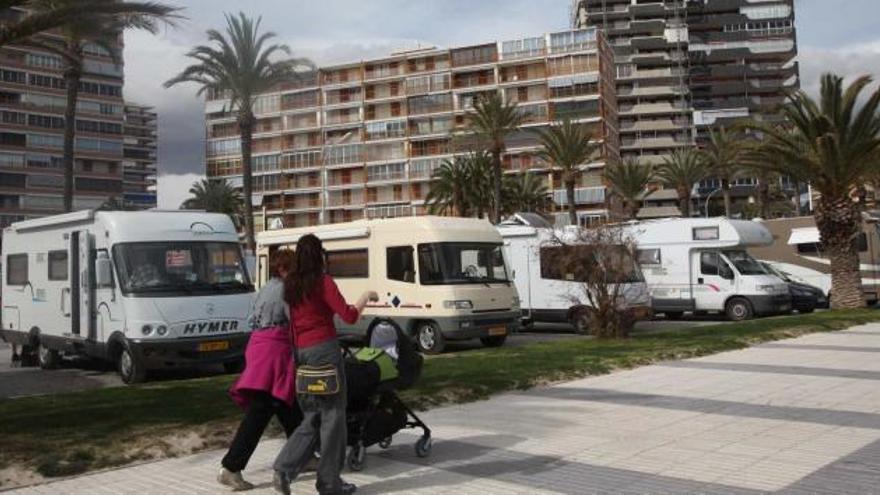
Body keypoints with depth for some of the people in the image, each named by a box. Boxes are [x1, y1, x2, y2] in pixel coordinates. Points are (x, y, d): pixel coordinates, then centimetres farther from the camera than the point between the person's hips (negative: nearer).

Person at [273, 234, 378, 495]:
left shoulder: (291, 285, 9)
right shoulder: (323, 282, -10)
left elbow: (292, 319, 12)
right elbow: (349, 316, -14)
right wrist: (367, 296, 0)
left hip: (300, 352, 7)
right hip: (324, 351, -7)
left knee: (313, 416, 17)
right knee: (332, 415, 5)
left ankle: (285, 468, 3)